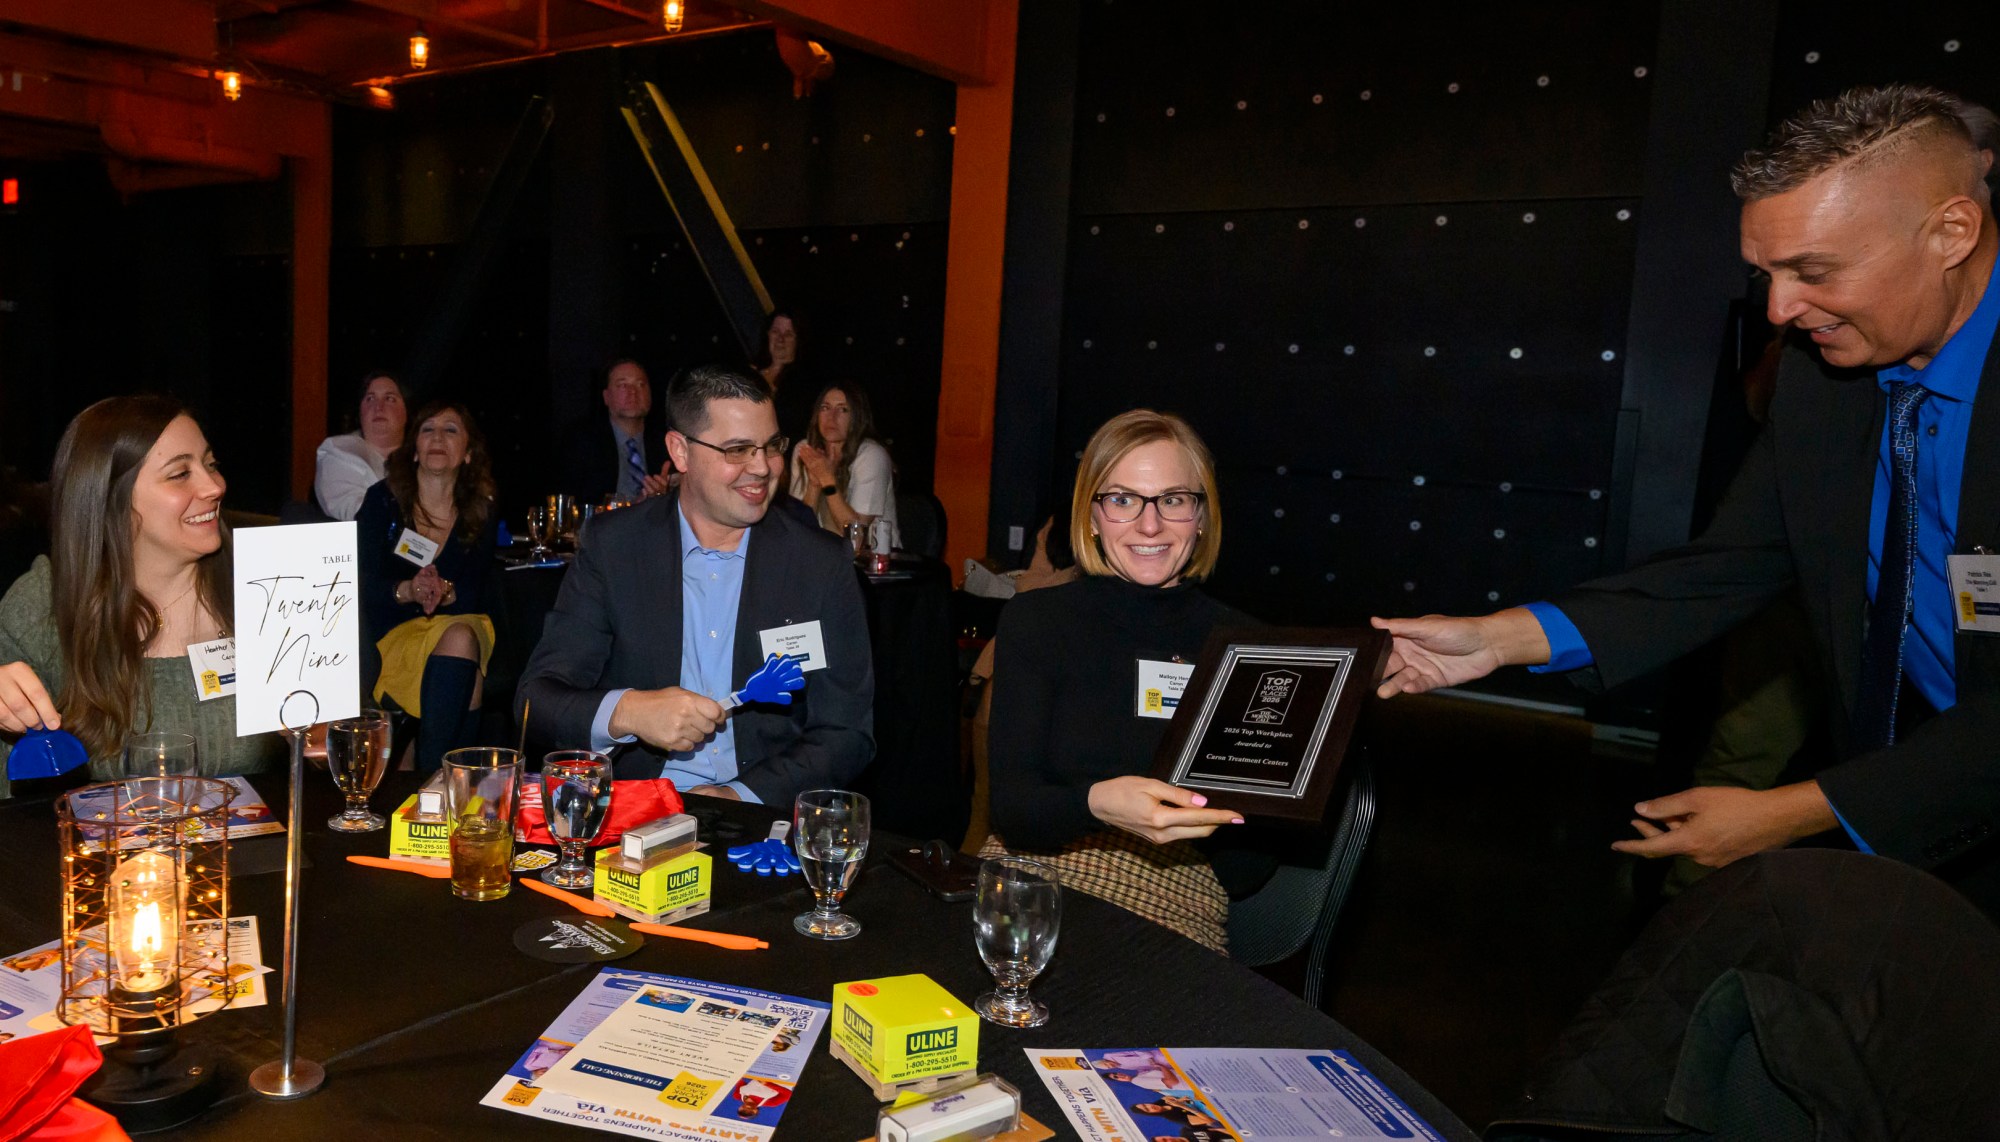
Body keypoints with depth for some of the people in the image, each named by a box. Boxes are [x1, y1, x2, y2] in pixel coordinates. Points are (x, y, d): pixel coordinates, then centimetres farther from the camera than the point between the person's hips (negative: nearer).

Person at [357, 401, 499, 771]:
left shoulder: (482, 514, 7)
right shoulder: (383, 501, 3)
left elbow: (475, 594, -1)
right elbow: (364, 584, -5)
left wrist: (445, 593, -25)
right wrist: (407, 591, -26)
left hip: (461, 626, 2)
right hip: (392, 635, -2)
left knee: (461, 639, -34)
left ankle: (433, 773, -27)